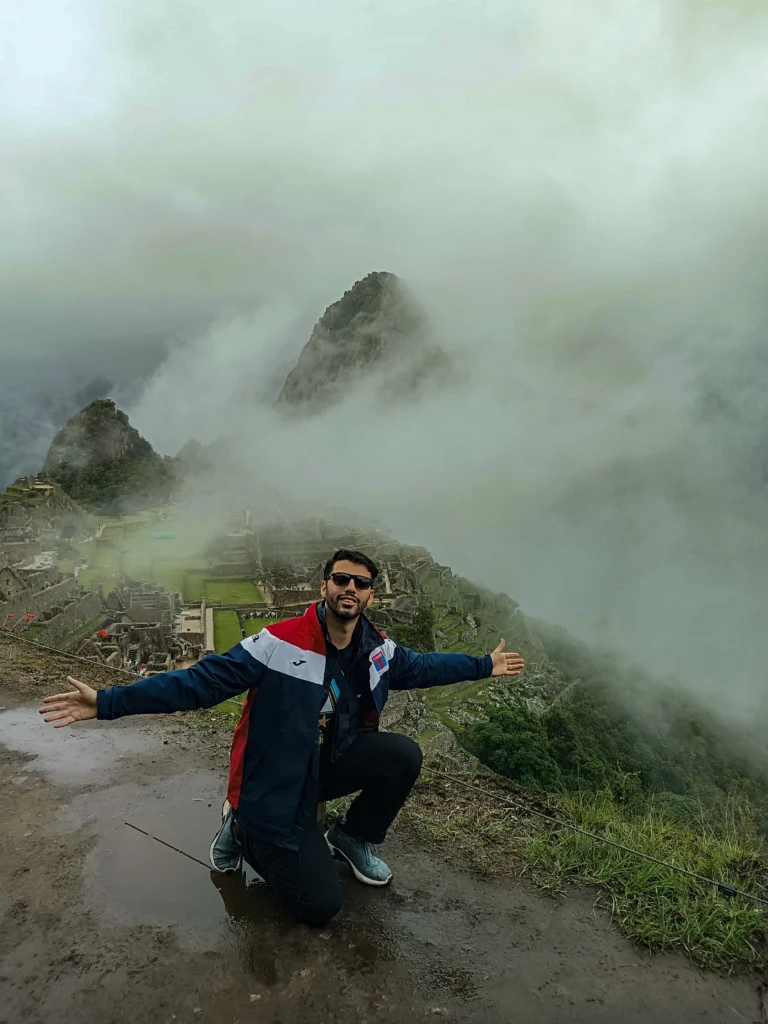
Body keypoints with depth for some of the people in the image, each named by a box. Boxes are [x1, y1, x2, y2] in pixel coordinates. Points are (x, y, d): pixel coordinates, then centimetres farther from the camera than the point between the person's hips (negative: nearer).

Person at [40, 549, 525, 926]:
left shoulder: (379, 649, -5)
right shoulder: (280, 643, -24)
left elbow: (422, 666, 14)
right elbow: (202, 680, -25)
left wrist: (485, 665, 17)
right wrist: (108, 703, -31)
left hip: (330, 763, 6)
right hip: (273, 786, -5)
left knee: (405, 754, -18)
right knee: (321, 905, -9)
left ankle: (353, 838, 10)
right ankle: (244, 830, 16)